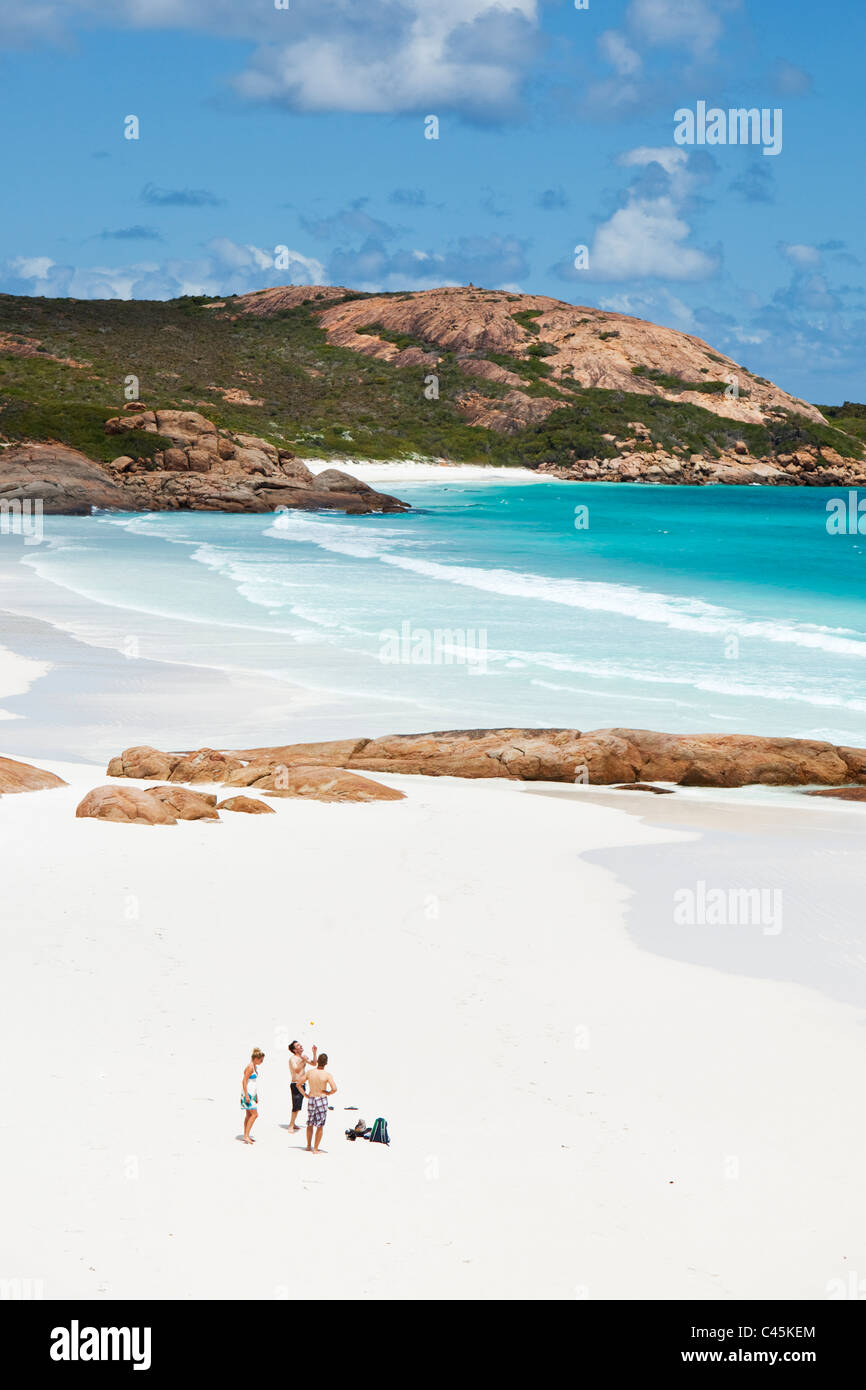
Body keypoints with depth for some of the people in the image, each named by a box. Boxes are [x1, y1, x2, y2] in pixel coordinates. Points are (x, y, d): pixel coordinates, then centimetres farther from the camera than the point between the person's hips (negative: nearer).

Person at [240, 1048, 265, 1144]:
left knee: (249, 1115, 13)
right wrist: (246, 1095, -22)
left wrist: (256, 1096, 23)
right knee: (254, 1114, -11)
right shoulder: (250, 1067, -17)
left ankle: (246, 1136, 19)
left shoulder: (255, 1067, 13)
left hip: (251, 1094, 10)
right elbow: (244, 1081, -19)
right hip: (248, 1094, -10)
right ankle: (246, 1136, -9)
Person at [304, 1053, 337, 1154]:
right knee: (320, 1126, 6)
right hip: (322, 1100, -3)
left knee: (310, 1124, 19)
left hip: (311, 1099, 3)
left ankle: (308, 1146, 28)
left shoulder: (310, 1072, -4)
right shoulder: (327, 1075, -14)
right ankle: (315, 1149, 7)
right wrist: (328, 1093, -2)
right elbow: (334, 1089, -22)